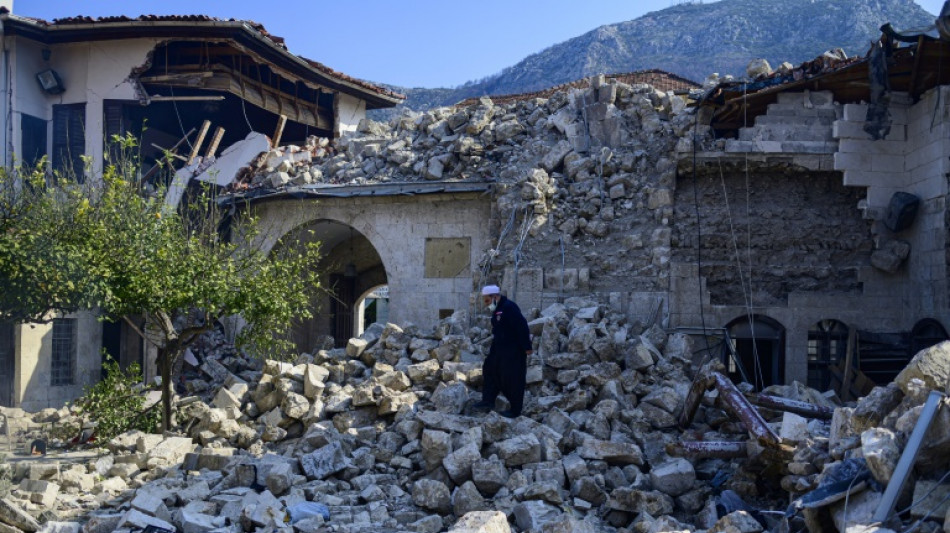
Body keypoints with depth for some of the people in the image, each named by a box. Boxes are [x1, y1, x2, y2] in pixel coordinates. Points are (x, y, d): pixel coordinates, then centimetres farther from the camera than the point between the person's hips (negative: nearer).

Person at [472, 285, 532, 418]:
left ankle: (515, 409, 8)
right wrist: (493, 347, 23)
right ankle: (488, 400, 23)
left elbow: (522, 327, -24)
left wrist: (527, 347, -23)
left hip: (513, 351, -10)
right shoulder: (497, 310, 10)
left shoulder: (509, 307, -21)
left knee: (513, 379, -2)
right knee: (489, 371, 13)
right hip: (500, 349, 10)